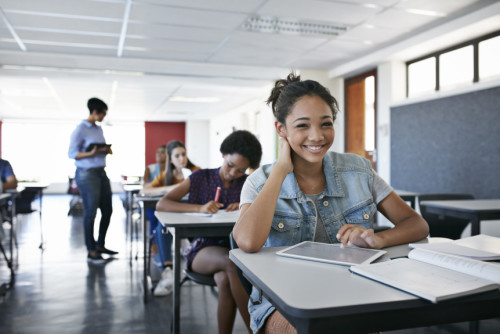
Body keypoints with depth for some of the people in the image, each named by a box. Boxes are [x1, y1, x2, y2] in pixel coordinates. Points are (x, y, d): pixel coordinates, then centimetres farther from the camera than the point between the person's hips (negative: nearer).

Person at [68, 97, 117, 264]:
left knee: (107, 210, 10)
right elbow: (72, 153, -12)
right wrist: (91, 153, -26)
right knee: (90, 212, -2)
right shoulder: (80, 129, -9)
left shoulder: (99, 129, 14)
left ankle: (100, 245, 25)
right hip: (87, 174, -8)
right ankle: (91, 251, 9)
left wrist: (107, 151, -2)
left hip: (101, 172, 8)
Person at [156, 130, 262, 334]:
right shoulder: (201, 177, 5)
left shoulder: (246, 183, 12)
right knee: (232, 262, -36)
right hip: (203, 249, -1)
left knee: (225, 281, -35)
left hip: (234, 246, 1)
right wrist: (199, 208, -19)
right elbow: (161, 204, -3)